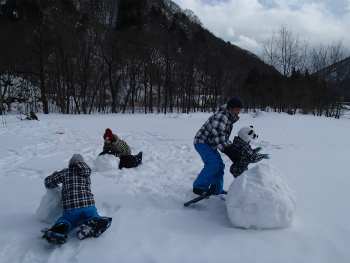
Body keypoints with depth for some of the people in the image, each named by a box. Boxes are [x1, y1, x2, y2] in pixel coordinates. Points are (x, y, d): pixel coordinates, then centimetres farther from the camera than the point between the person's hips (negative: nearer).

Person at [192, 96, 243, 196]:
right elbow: (217, 135, -30)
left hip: (211, 145, 10)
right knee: (213, 164, -21)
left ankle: (217, 190, 22)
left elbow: (224, 137, 17)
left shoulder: (229, 119, 11)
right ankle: (199, 187, -7)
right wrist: (226, 149, -31)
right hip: (202, 142, -10)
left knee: (220, 165, 9)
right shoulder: (221, 116, -22)